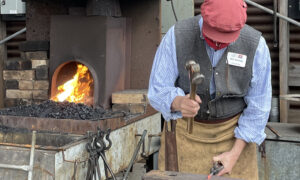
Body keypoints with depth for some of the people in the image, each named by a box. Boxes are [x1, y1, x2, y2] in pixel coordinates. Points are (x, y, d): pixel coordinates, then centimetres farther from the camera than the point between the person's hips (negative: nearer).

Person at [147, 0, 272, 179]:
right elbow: (158, 92, -18)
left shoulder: (256, 45, -19)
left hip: (234, 132, 0)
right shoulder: (176, 36, -20)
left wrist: (235, 153, -13)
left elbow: (258, 106, -9)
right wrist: (180, 103, -41)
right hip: (186, 130, 0)